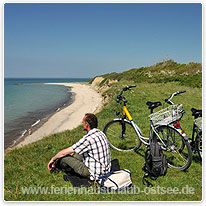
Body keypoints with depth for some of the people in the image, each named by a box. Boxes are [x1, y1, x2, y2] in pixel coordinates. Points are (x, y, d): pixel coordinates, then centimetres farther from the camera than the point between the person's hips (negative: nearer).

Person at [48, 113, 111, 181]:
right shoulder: (100, 133, 2)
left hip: (95, 174, -9)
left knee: (62, 158, -4)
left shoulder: (88, 138, -25)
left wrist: (53, 159, 2)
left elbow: (64, 152, -15)